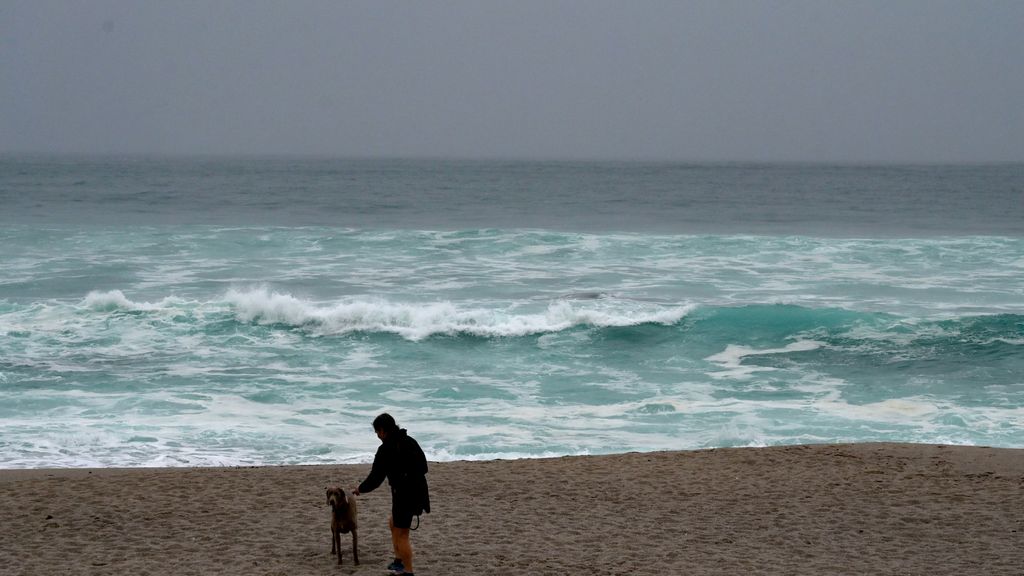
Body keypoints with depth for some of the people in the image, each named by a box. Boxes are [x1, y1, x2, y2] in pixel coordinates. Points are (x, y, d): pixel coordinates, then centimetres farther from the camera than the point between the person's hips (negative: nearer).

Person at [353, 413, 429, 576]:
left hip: (404, 495, -8)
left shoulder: (386, 449, -14)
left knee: (402, 535, 1)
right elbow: (423, 466, 14)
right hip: (418, 492, 8)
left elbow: (375, 478, -11)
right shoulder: (410, 441, 9)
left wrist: (360, 489, 6)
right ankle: (399, 561, 28)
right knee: (393, 522, 25)